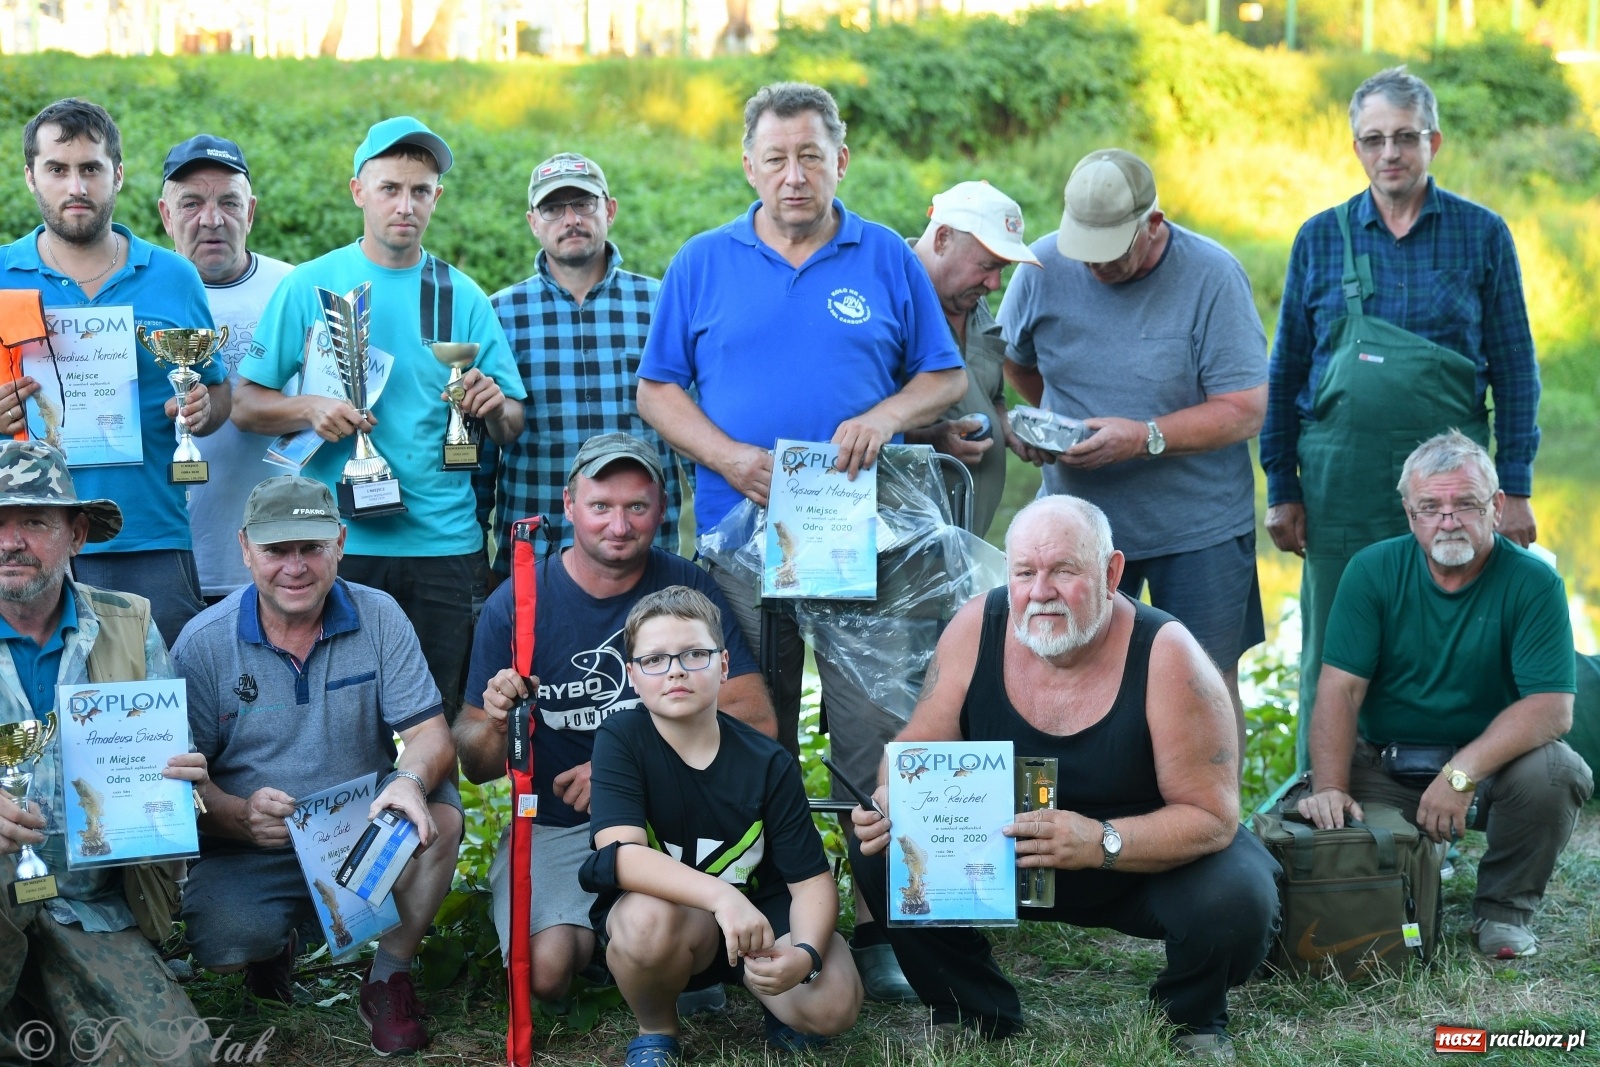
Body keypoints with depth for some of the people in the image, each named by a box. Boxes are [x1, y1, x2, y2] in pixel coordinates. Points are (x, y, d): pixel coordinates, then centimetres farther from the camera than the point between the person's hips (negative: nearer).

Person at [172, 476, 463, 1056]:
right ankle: (276, 942, 12)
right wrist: (241, 817, -30)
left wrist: (412, 780, -35)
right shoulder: (203, 643, -7)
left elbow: (428, 732, -10)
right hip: (249, 852, -1)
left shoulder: (379, 617, -5)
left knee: (438, 811, -29)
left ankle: (389, 976, -5)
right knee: (222, 944, -30)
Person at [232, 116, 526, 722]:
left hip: (445, 543, 2)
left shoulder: (463, 297, 8)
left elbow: (512, 426, 9)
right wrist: (310, 410, -15)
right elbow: (246, 406, 3)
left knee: (438, 719, 3)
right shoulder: (309, 287, 4)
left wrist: (496, 408, -13)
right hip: (337, 544, -1)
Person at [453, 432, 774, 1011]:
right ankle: (590, 929, 13)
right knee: (546, 969, -25)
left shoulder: (687, 589, -7)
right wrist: (494, 725, -31)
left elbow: (757, 719, -16)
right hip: (554, 827, -1)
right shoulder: (515, 605, -10)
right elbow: (475, 768, -6)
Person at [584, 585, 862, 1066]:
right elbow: (620, 853, -28)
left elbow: (812, 879, -10)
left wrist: (804, 954, -32)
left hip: (757, 918, 1)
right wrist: (721, 896, -43)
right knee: (649, 915, -37)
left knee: (833, 1004, -26)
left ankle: (777, 1007, 13)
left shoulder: (770, 764, -10)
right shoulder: (622, 739, -14)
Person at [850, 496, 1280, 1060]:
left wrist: (1102, 842, -40)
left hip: (1147, 863, -3)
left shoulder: (1165, 655, -25)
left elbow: (1211, 816, -23)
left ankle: (1193, 1018, 6)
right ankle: (973, 1010, 9)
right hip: (1002, 857, 3)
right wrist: (894, 801, -30)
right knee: (881, 856, -17)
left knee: (1237, 899, -32)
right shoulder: (978, 628, -16)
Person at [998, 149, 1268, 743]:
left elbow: (1246, 409, -15)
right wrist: (1048, 423, 0)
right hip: (1078, 519, 3)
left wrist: (1145, 438, -25)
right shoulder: (1044, 267, -3)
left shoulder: (1212, 275, -13)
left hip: (1198, 527, -2)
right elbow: (1015, 358, 16)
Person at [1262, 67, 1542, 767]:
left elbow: (1514, 369, 4)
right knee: (1332, 656, 5)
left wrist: (1514, 488, -2)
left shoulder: (1482, 235, 3)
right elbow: (1286, 372, 9)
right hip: (1341, 480, 1)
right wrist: (1281, 489, 5)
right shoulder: (1320, 239, 6)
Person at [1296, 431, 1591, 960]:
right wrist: (1330, 788, -26)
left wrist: (1463, 773, -33)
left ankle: (1504, 909, -3)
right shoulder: (1372, 571, -5)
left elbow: (1552, 707, -20)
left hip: (1492, 761, -1)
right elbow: (1340, 688, -11)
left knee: (1554, 772, -32)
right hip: (1384, 766, 1)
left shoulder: (1533, 583, -11)